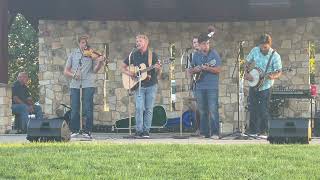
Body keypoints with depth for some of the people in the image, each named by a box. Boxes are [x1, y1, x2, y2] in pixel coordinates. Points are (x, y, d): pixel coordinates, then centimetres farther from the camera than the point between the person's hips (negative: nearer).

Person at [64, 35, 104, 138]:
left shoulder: (92, 54, 8)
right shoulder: (73, 54, 13)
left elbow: (95, 70, -3)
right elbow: (66, 71, 11)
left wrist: (100, 62, -21)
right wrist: (73, 75, -9)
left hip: (88, 84, -2)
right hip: (75, 84, 2)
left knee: (88, 109, -6)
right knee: (74, 109, 3)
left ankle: (87, 131, 2)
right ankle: (74, 130, 15)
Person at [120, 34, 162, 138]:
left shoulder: (152, 55, 2)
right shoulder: (133, 55, 6)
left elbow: (157, 74, 2)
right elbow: (122, 67, 13)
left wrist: (158, 69, -21)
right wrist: (129, 73, -6)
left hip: (151, 85, 0)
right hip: (138, 86, 0)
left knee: (149, 109, 1)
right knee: (139, 108, -9)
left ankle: (146, 131, 8)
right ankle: (139, 131, -4)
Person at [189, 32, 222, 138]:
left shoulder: (214, 54, -1)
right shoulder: (196, 55, 11)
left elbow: (218, 70, -8)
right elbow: (191, 71, 16)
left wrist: (207, 68, -21)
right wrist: (195, 70, -6)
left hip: (212, 87, -4)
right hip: (200, 87, 4)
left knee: (213, 110, -9)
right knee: (202, 111, 7)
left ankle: (215, 133, -7)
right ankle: (204, 133, 12)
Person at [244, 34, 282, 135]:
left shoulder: (275, 56, -14)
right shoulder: (255, 51, -2)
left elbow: (279, 72, -12)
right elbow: (247, 63, 11)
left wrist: (273, 76, -32)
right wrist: (246, 73, -5)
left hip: (265, 86, -4)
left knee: (263, 110, -2)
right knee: (252, 108, 10)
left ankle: (263, 131, 12)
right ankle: (252, 131, 21)